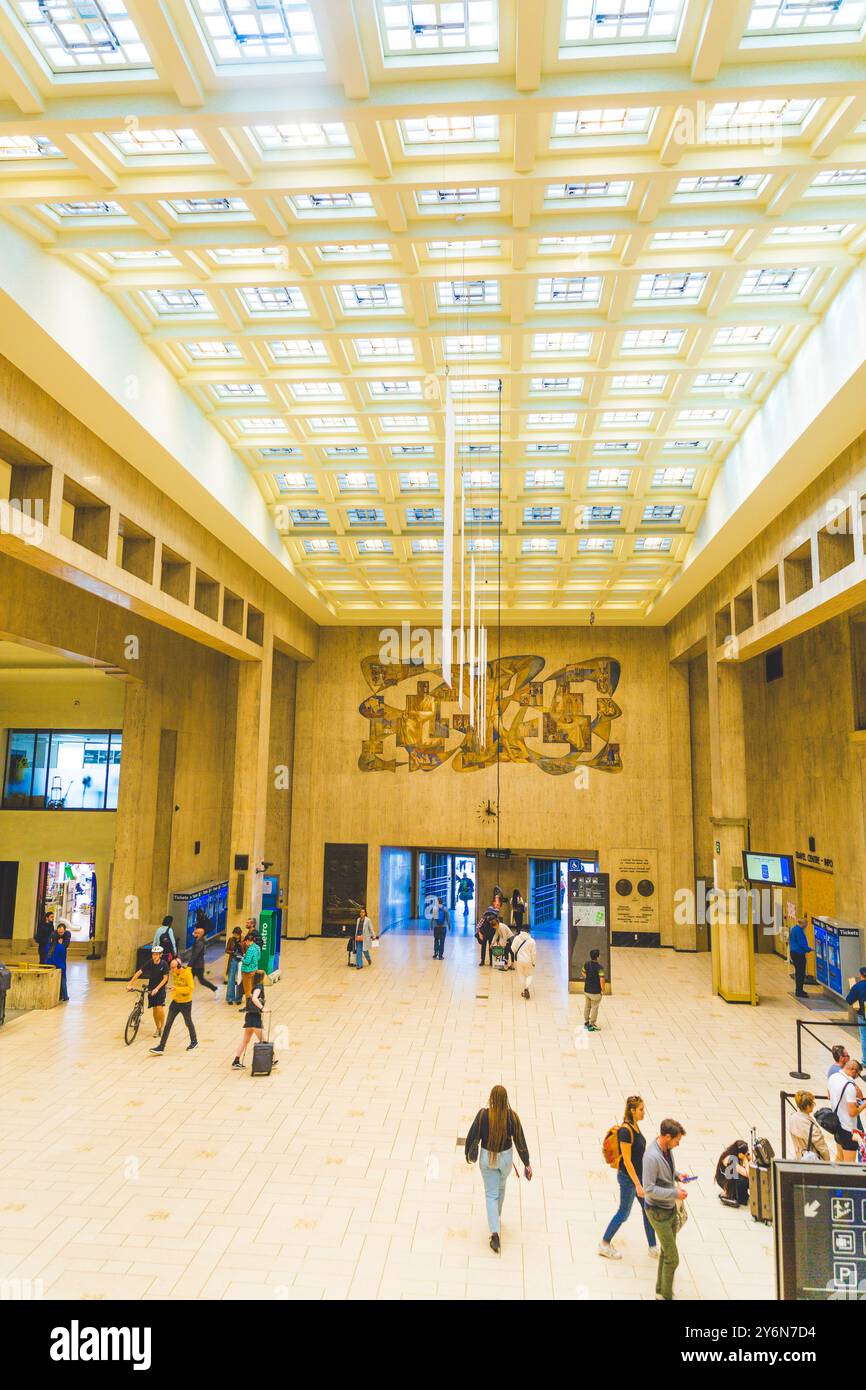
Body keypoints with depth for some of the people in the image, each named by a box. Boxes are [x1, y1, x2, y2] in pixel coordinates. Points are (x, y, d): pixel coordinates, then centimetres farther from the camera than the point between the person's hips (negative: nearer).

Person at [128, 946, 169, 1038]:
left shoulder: (163, 964, -16)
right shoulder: (149, 963, -10)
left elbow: (165, 978, -14)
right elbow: (139, 972, -13)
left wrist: (157, 988, -21)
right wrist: (130, 984, -21)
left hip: (160, 988, -3)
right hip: (151, 988, 3)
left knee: (160, 1008, -14)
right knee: (154, 1009, 7)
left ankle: (162, 1027, 7)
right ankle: (157, 1028, 25)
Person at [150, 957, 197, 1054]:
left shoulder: (187, 973, -21)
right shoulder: (174, 973, -1)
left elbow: (191, 988, -26)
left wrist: (177, 989, -32)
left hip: (185, 1003, -5)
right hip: (175, 1002, 6)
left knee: (188, 1023, 12)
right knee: (168, 1024, 0)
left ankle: (194, 1042, 34)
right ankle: (161, 1047, 3)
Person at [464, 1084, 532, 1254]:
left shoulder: (483, 1115, -22)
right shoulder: (512, 1116, -20)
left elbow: (472, 1136, -11)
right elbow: (520, 1140, -11)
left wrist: (468, 1153, 8)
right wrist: (527, 1163, 0)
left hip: (487, 1157, -2)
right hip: (505, 1157, 2)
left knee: (491, 1194, 11)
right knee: (501, 1187, 30)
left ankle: (495, 1232, -3)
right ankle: (496, 1216, 49)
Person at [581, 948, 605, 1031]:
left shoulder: (587, 964, -6)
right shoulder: (599, 967, -26)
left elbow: (584, 973, 9)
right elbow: (601, 980, -31)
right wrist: (602, 989, -16)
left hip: (586, 989, 6)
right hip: (595, 992, -6)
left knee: (587, 1006, 22)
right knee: (594, 1008, 11)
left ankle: (586, 1022, 37)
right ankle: (591, 1025, 21)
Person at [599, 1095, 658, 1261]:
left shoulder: (635, 1126, 1)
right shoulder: (626, 1131, -27)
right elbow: (627, 1161, -24)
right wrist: (638, 1185, -23)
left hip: (639, 1174, 8)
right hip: (628, 1177, -8)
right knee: (624, 1212, 7)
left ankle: (653, 1247, 30)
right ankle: (604, 1245, 24)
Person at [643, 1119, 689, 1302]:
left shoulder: (667, 1149, -4)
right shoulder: (652, 1156, -31)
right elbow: (649, 1189, -28)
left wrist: (677, 1175, -3)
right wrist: (675, 1194, -24)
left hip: (670, 1207, 8)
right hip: (658, 1211, -8)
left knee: (666, 1252, 21)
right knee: (672, 1258, 1)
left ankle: (661, 1290, 38)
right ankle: (665, 1295, 20)